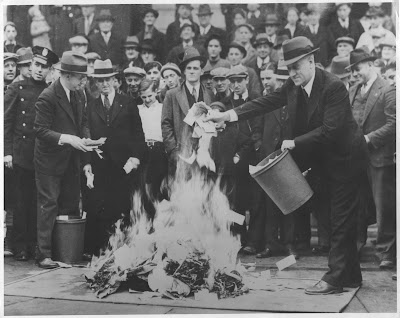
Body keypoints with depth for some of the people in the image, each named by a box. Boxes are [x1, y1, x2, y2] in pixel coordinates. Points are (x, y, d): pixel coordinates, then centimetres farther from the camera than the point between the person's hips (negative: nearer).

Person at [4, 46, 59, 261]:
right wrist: (7, 152, -7)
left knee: (37, 202, 7)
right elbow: (6, 122, -1)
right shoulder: (17, 89, 1)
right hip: (22, 155, -2)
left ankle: (33, 243, 18)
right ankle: (20, 246, 12)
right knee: (23, 201, 2)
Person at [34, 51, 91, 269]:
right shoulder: (47, 97, -17)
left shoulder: (79, 95, 6)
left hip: (71, 161, 7)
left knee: (72, 205, 12)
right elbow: (40, 130, -17)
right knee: (48, 206, -3)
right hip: (49, 161, -7)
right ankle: (44, 254, 4)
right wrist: (67, 138, -28)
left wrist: (86, 159, 3)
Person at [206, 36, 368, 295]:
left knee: (341, 220, -3)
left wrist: (295, 142, -27)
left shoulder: (334, 86, -25)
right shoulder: (293, 85, -3)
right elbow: (266, 102, -7)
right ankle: (351, 275, 27)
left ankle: (335, 279, 3)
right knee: (341, 220, 15)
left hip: (345, 157, -8)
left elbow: (330, 130, -29)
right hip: (324, 158, 8)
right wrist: (228, 115, -16)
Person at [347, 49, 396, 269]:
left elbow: (393, 124, -16)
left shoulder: (387, 91, -9)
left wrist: (368, 138, -18)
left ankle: (386, 253, 11)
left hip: (380, 157, -6)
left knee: (384, 207, 1)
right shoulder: (352, 92, 13)